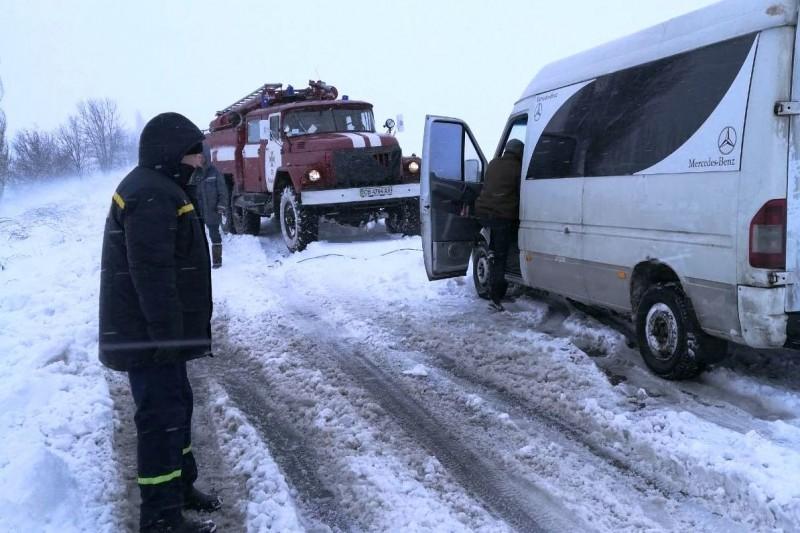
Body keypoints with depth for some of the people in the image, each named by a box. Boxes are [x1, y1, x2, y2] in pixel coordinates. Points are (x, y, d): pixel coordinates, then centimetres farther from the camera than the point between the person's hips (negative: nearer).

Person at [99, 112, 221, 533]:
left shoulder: (156, 189, 17)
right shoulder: (152, 196, -19)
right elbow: (151, 273, -26)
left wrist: (174, 330, 26)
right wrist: (167, 335, -24)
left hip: (154, 330, 11)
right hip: (149, 335, -11)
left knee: (176, 406, 20)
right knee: (162, 417, -4)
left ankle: (180, 487, 34)